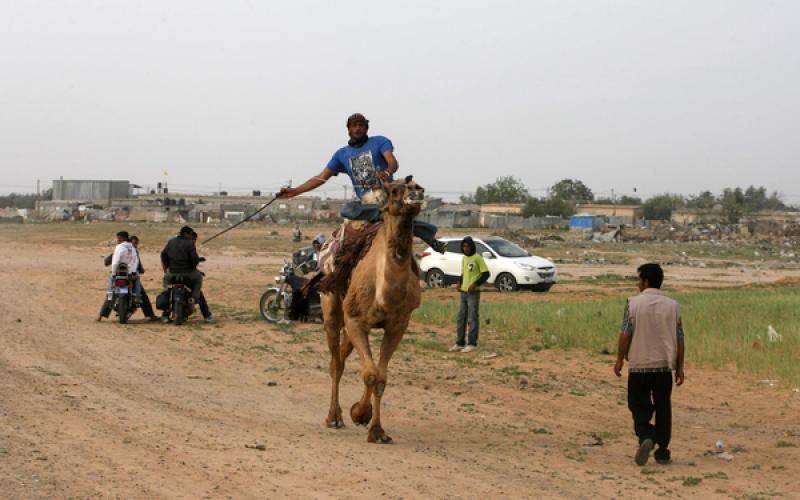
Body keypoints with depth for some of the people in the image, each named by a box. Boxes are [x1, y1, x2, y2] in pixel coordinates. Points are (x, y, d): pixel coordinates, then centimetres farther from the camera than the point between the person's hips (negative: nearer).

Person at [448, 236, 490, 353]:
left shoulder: (478, 258, -9)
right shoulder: (463, 258, 14)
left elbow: (486, 274, -11)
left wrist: (475, 284, -20)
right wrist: (460, 283, 7)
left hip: (474, 292, -7)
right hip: (463, 292, 7)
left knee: (472, 319, -4)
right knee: (461, 318, 8)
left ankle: (472, 344, 1)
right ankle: (459, 343, 13)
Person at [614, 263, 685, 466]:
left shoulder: (634, 303, -7)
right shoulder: (672, 306, 2)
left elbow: (625, 334, -8)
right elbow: (679, 339, 4)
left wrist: (620, 360, 3)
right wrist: (679, 367, 11)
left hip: (639, 365, -2)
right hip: (665, 365, 2)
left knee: (639, 406, 7)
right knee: (663, 408, 11)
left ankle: (645, 437, -18)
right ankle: (662, 452, 11)